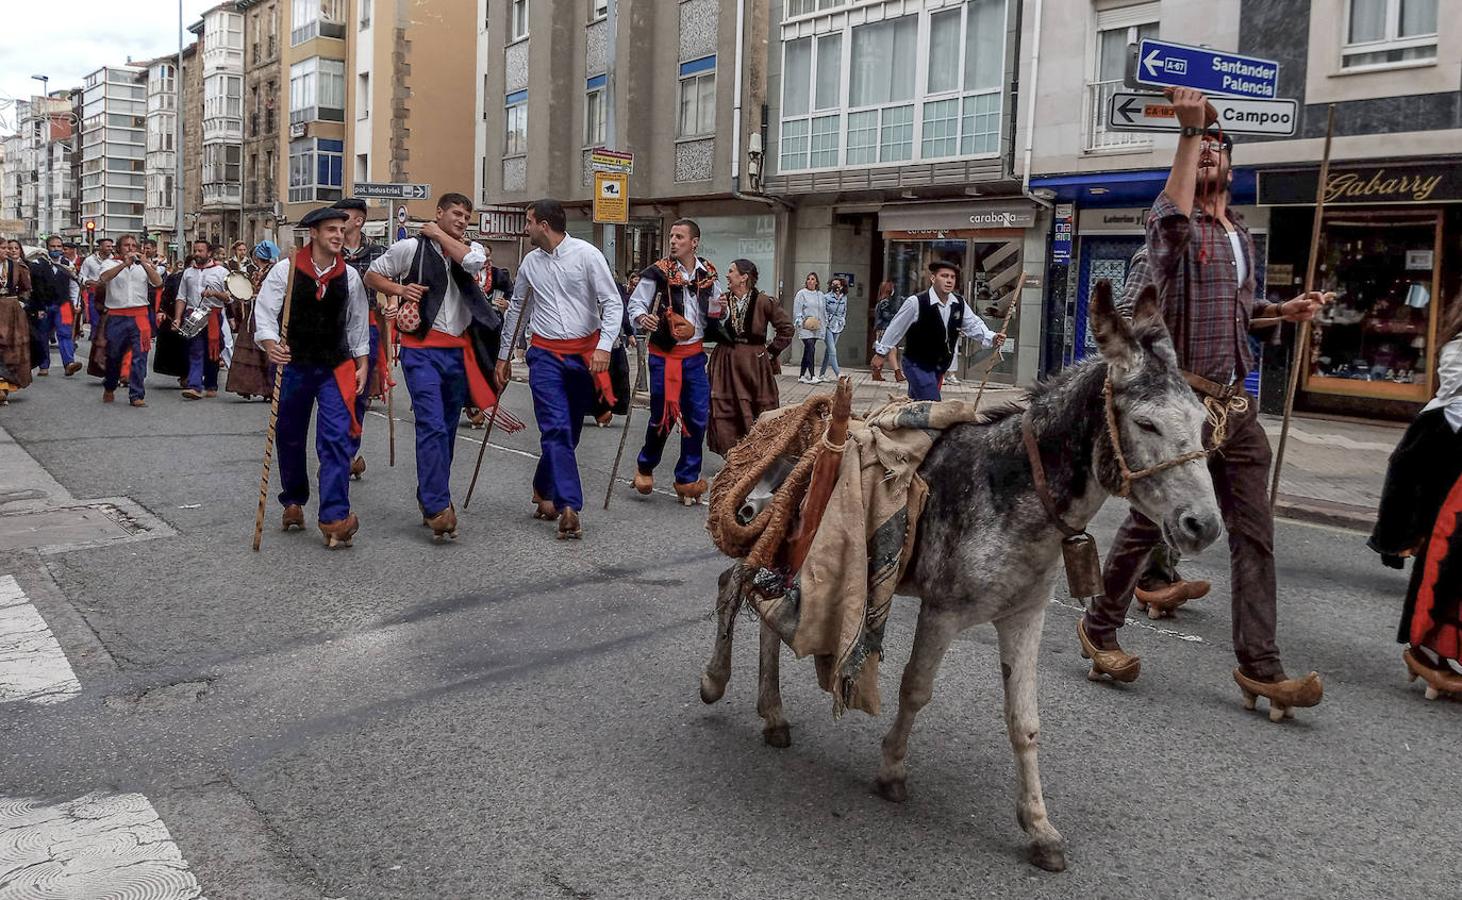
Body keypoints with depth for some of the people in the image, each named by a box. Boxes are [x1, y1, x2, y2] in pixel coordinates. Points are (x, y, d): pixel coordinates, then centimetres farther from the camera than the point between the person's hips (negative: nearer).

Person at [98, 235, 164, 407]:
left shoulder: (144, 265, 13)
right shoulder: (111, 263, 9)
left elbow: (158, 283, -3)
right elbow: (104, 278, -13)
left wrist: (145, 264, -14)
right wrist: (124, 264, -23)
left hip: (140, 315, 1)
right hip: (116, 316, 0)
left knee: (139, 356, -6)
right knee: (113, 355, 10)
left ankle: (137, 395, -4)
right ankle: (109, 388, 31)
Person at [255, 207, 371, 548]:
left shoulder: (350, 276, 3)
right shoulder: (286, 269, -6)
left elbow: (357, 323, 11)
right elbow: (264, 311, -9)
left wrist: (362, 365, 8)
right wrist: (271, 347, -26)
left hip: (336, 367, 1)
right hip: (293, 366, -1)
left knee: (337, 439, -12)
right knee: (290, 439, 12)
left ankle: (334, 519, -15)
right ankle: (293, 503, 34)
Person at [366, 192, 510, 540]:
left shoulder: (472, 248, 10)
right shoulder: (411, 247, 1)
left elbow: (472, 262, -15)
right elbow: (372, 276, 10)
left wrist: (439, 235, -5)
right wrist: (400, 289, -7)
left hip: (459, 351, 5)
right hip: (422, 350, -4)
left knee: (447, 429, 11)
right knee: (433, 426, -15)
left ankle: (430, 498, 24)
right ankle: (438, 507, -16)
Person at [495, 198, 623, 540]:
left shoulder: (586, 254, -6)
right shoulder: (530, 262, 7)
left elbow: (613, 303, -9)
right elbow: (516, 308, 20)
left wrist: (604, 347, -20)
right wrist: (504, 355, 22)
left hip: (585, 353, -1)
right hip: (546, 354, 1)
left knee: (569, 431, 10)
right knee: (556, 429, -12)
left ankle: (544, 490, 31)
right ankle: (569, 507, -16)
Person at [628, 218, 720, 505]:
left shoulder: (707, 274, 5)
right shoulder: (658, 273, -8)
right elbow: (636, 303, -4)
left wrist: (718, 309, -5)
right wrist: (642, 318, -25)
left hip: (695, 355, 4)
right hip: (664, 355, -4)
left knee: (698, 418, 1)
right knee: (662, 417, 2)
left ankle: (687, 480, 15)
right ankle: (645, 466, 30)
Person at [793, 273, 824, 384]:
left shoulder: (820, 295, 14)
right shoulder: (802, 293, -1)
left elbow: (824, 311, 19)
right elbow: (797, 311, -5)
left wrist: (823, 323, 10)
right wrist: (801, 323, -14)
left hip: (816, 328, 5)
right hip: (805, 328, -5)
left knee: (807, 351, 9)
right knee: (811, 349, -16)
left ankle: (802, 376, 15)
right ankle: (812, 376, -18)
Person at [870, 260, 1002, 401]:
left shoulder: (959, 304, -3)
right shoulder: (916, 302, -22)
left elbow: (973, 325, 7)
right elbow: (896, 328, -11)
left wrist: (992, 338, -12)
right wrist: (881, 353, -1)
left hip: (939, 367, 7)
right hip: (917, 365, -7)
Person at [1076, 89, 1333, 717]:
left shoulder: (1242, 235, 19)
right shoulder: (1174, 227, -6)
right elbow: (1173, 217, -32)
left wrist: (1283, 310, 14)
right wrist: (1189, 130, -32)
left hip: (1237, 405, 7)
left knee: (1254, 534, 3)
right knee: (1147, 523, 3)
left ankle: (1260, 667, 8)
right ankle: (1099, 626, 23)